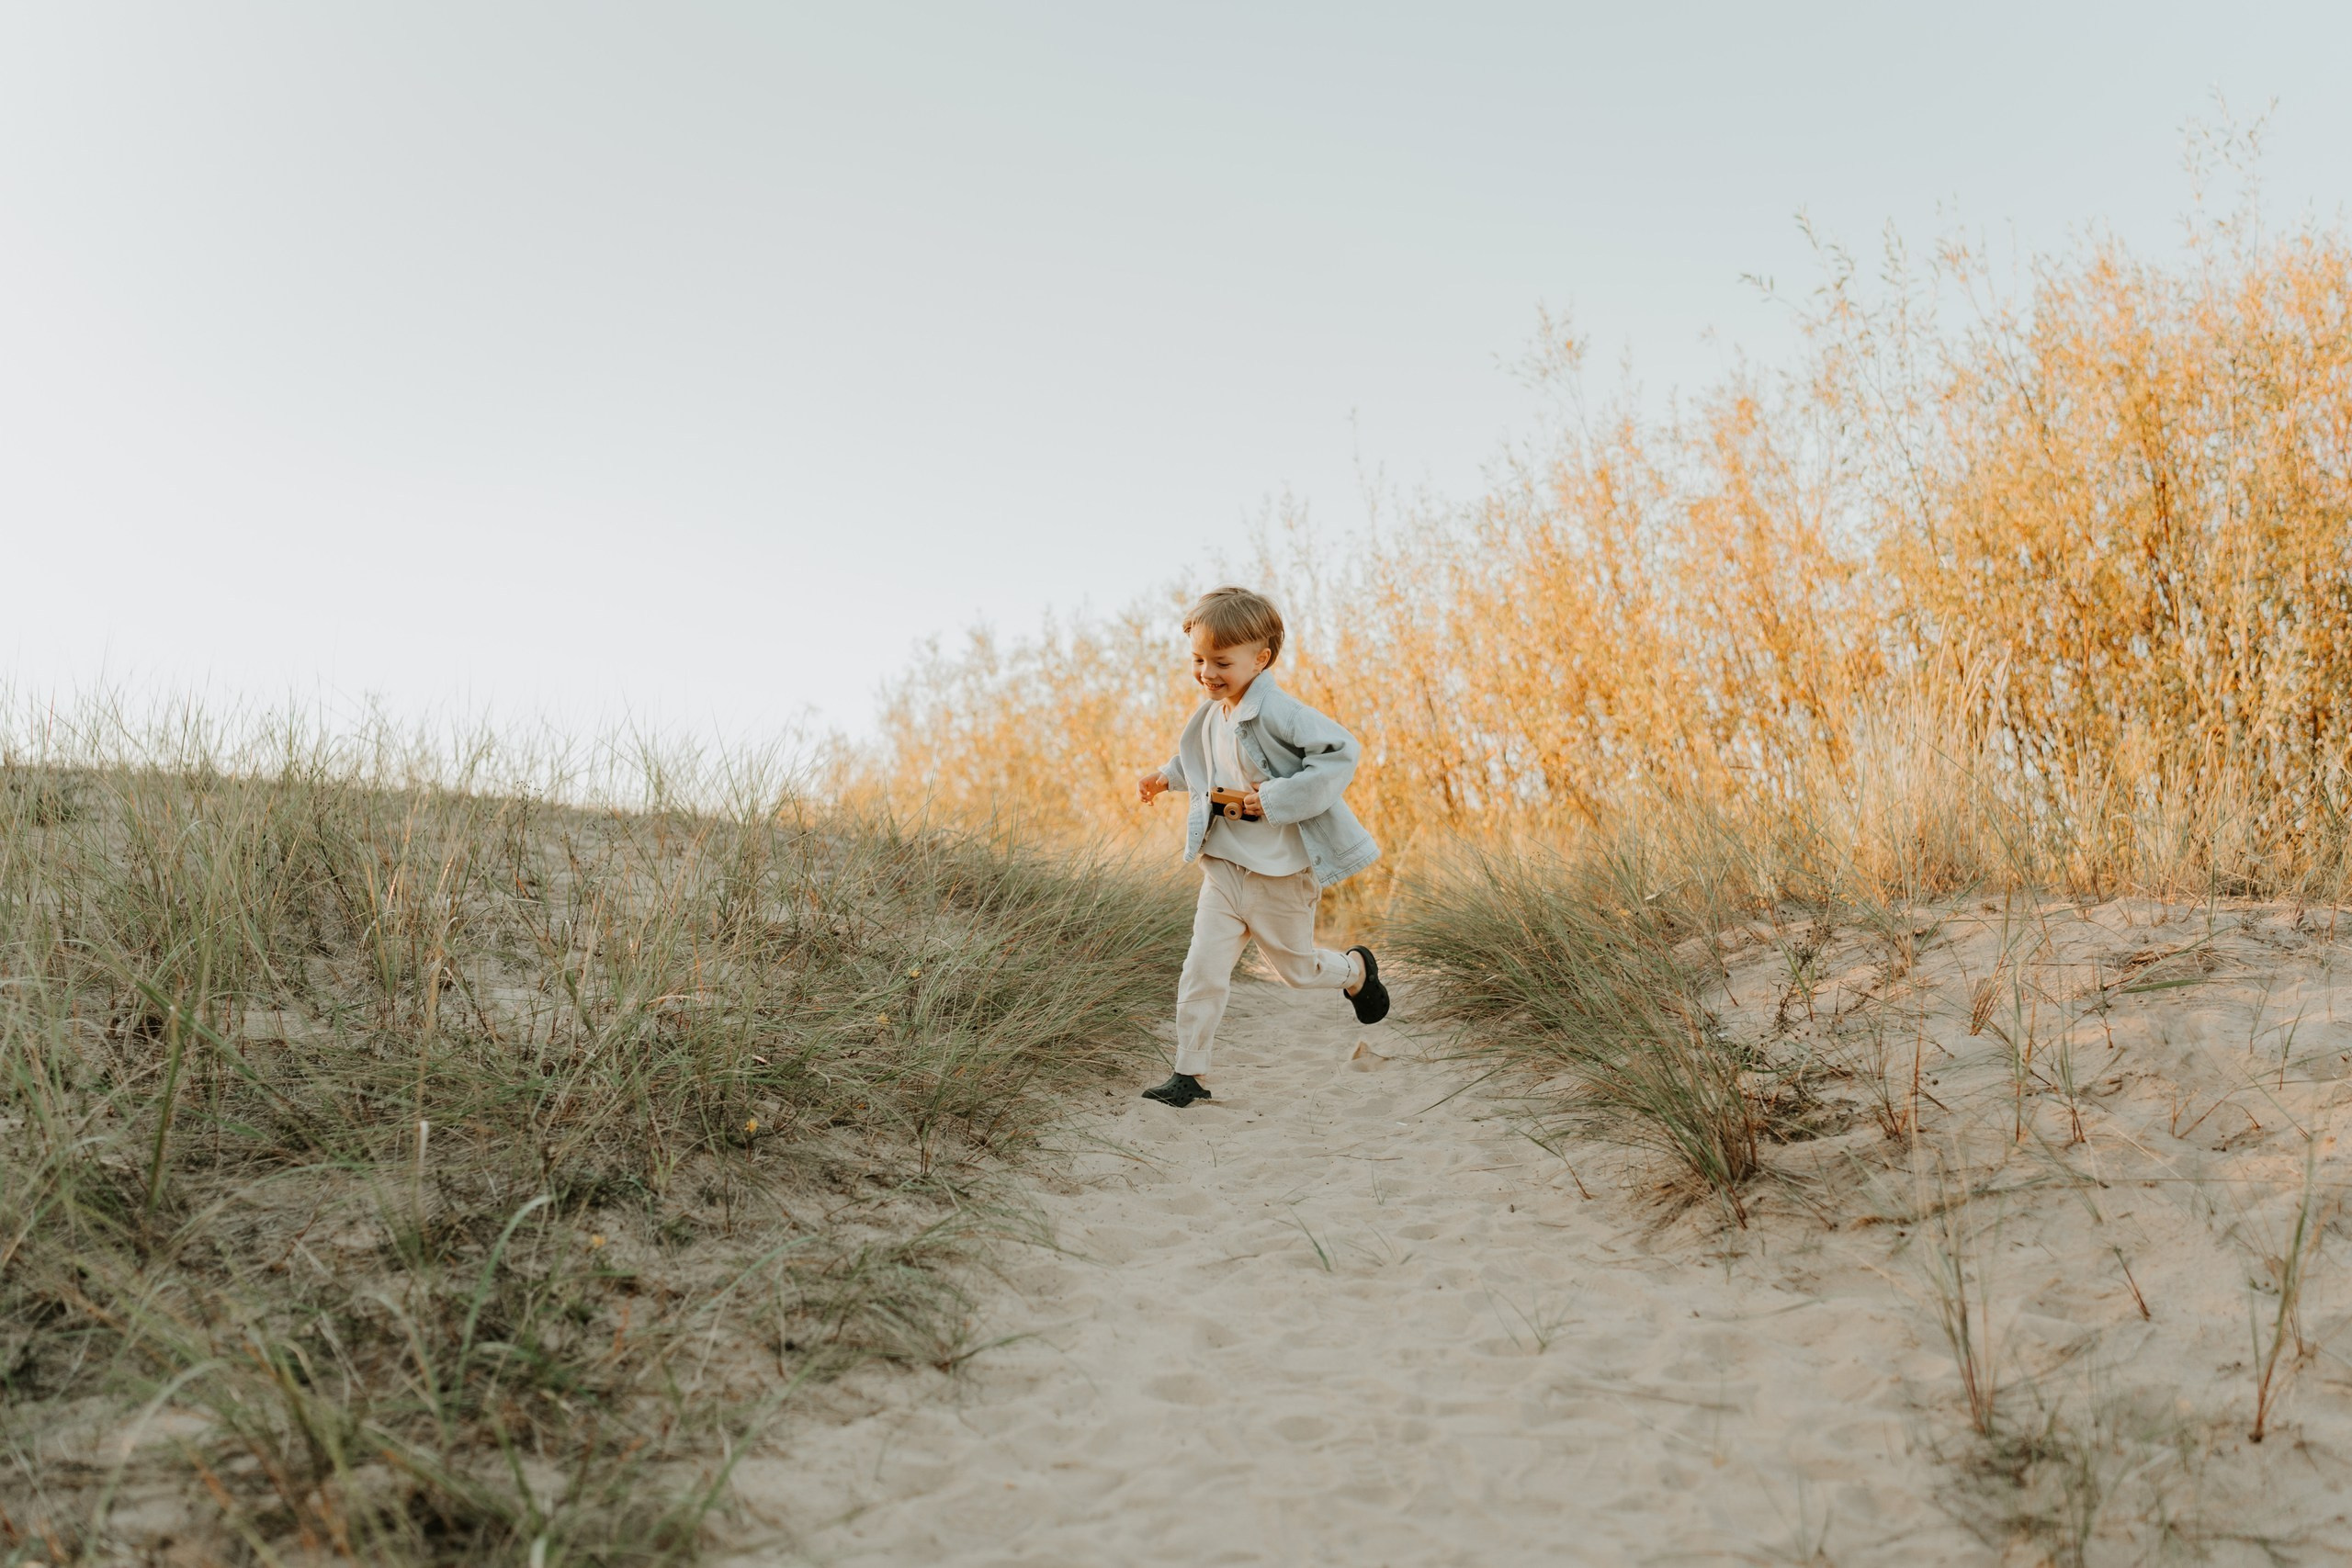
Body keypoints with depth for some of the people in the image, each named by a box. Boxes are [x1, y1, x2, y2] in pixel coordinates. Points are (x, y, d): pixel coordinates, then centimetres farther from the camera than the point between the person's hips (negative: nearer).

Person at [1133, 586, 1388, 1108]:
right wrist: (1167, 776, 8)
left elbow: (1341, 752, -26)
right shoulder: (1211, 713, 3)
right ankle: (1189, 1073, 9)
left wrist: (1276, 798, -29)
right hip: (1224, 866, 6)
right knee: (1202, 972, -1)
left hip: (1282, 873, -6)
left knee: (1296, 969, 14)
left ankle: (1356, 970, 46)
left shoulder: (1276, 711, -23)